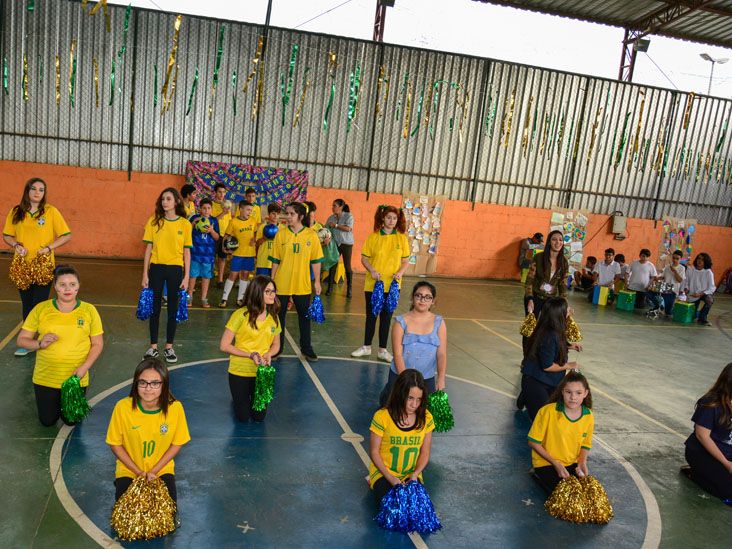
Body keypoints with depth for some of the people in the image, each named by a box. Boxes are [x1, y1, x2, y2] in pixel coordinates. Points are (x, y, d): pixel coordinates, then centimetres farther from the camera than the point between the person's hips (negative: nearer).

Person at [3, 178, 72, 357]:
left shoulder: (51, 211, -5)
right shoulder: (16, 212, 4)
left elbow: (67, 235, -6)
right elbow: (7, 236, 11)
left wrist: (49, 248, -17)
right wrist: (16, 245, -9)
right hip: (22, 266, 3)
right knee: (27, 305, 13)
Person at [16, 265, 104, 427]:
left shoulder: (89, 310, -8)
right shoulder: (41, 309, -7)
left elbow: (98, 344, -3)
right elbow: (21, 340, -1)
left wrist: (84, 367, -17)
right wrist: (40, 344, -21)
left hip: (76, 379, -1)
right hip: (45, 378, 1)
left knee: (71, 420, 12)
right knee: (47, 421, 13)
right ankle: (55, 401, 44)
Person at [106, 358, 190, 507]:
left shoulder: (175, 407, -21)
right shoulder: (123, 407, -23)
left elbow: (177, 444, -7)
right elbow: (115, 444, -9)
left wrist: (154, 471, -12)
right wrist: (138, 471, -12)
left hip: (162, 469, 0)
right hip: (129, 470, 0)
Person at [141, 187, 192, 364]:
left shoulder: (185, 224, -2)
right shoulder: (154, 221, 0)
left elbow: (187, 251, 1)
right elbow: (149, 248, 3)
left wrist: (186, 277, -3)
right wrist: (145, 274, 0)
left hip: (175, 269, -1)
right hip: (156, 268, 1)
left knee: (173, 309, 7)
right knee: (154, 308, 8)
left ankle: (169, 347, 19)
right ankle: (153, 347, 19)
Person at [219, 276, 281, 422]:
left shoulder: (273, 317, -3)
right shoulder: (241, 315, -17)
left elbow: (276, 345, 10)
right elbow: (224, 346, -14)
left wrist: (268, 354, -13)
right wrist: (250, 355, -21)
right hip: (239, 371, -3)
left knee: (259, 417, 9)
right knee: (243, 417, 7)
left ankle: (253, 397, 40)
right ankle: (240, 398, 39)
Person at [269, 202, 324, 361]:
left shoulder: (311, 235, -4)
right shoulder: (281, 234, -2)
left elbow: (316, 260, 0)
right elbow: (275, 260, 2)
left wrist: (317, 281, -2)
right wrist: (272, 279, 1)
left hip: (303, 284, 0)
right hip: (282, 283, 1)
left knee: (305, 316, 10)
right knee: (279, 315, 10)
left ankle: (306, 348, 24)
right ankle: (277, 347, 24)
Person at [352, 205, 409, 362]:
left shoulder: (402, 238, 1)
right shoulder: (373, 236, -2)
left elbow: (406, 261, 5)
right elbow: (364, 258, 0)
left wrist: (400, 272, -13)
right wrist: (372, 270, -17)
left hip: (392, 285, 1)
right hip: (373, 284, 0)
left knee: (386, 317, 8)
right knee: (371, 315, 11)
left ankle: (382, 350, 20)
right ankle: (366, 347, 26)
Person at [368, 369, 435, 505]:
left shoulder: (426, 418, -7)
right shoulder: (382, 416, -18)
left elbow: (425, 452, 0)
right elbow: (374, 451, -11)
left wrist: (415, 474, -17)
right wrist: (390, 478, -19)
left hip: (411, 475, 3)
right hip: (384, 473, -3)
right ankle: (376, 485, 2)